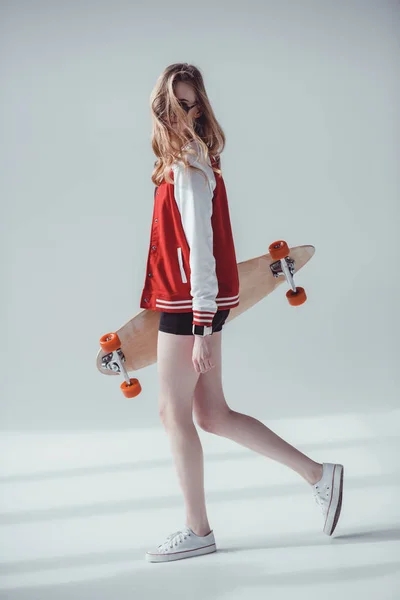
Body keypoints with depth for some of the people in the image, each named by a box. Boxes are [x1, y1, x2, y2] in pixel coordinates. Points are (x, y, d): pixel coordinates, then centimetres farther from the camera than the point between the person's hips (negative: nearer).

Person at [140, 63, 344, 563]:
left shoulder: (189, 167, -14)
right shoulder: (183, 160, 14)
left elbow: (201, 247, -19)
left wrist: (203, 328, -22)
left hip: (193, 304, -9)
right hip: (186, 301, 9)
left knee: (174, 413, 1)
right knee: (212, 415, 12)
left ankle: (198, 530, 14)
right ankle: (317, 474, 19)